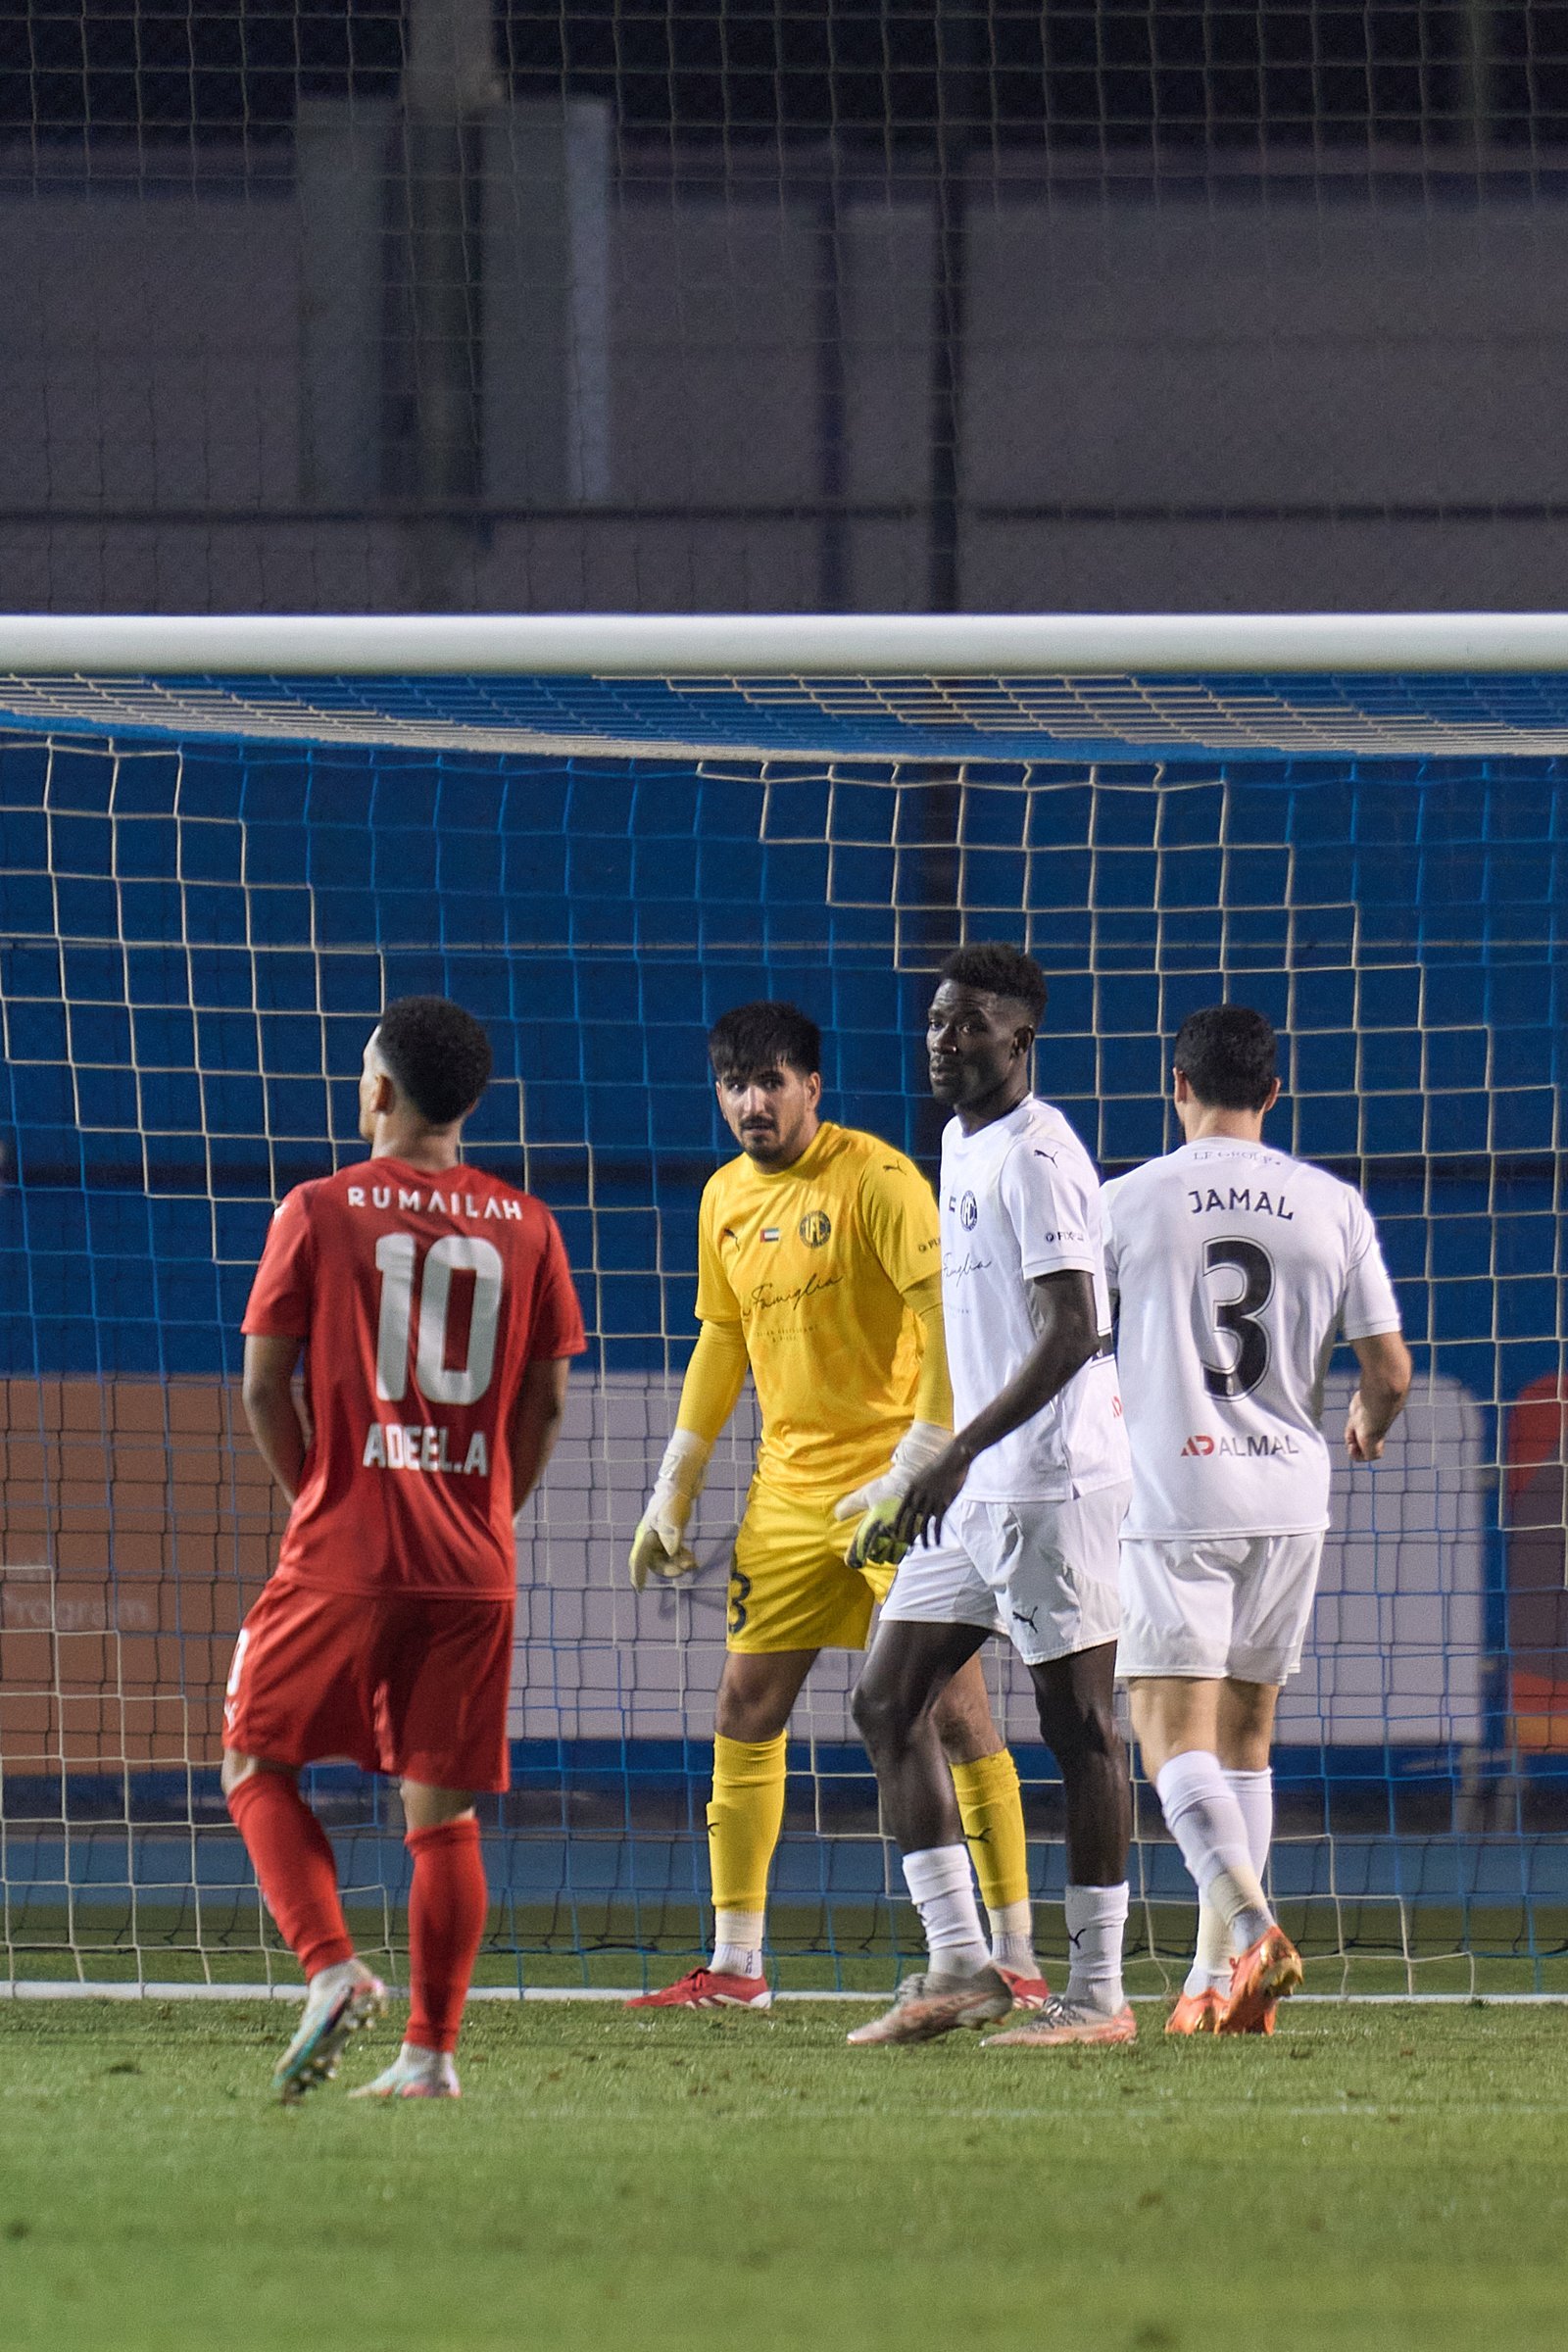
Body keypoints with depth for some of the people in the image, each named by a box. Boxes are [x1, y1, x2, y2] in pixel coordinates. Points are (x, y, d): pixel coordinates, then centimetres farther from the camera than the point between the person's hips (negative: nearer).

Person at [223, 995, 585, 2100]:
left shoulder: (319, 1212, -3)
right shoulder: (524, 1226, 5)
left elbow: (264, 1386, -2)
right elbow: (545, 1400, 8)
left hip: (344, 1555, -3)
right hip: (475, 1571, 3)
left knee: (259, 1767, 11)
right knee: (444, 1812, 7)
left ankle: (332, 1968, -9)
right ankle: (431, 2049, 4)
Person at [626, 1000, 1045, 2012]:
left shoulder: (875, 1178, -12)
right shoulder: (726, 1199, 10)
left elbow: (948, 1318, -18)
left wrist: (916, 1469, -24)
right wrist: (675, 1494, 20)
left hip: (896, 1481, -7)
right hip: (789, 1490, 7)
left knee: (954, 1707, -9)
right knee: (746, 1710, 5)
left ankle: (1017, 1958, -6)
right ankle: (736, 1963, 12)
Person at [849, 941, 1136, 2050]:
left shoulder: (1035, 1156, -14)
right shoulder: (963, 1145, 16)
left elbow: (1072, 1330, -21)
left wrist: (961, 1452, -25)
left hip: (1051, 1481, -10)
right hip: (977, 1490, 10)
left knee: (1080, 1726, -5)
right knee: (888, 1704, 6)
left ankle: (1100, 1991, -2)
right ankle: (958, 1965, 7)